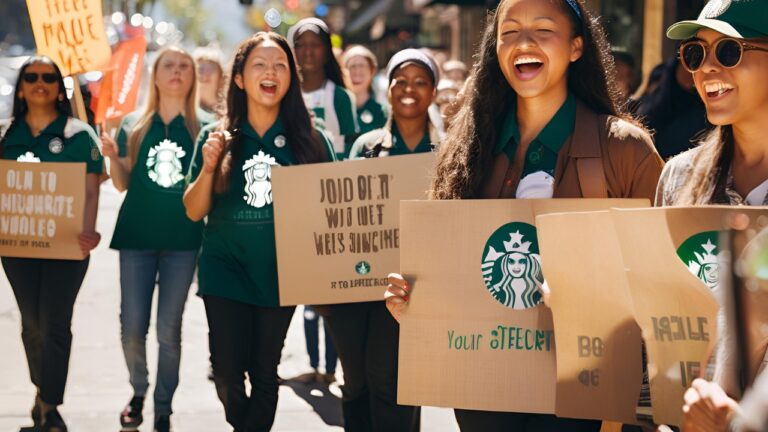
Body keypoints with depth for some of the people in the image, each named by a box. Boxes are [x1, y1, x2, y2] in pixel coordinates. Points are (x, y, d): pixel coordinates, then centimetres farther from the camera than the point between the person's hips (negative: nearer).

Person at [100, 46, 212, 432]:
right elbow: (123, 183, 9)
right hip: (137, 234, 1)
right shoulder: (133, 125, 6)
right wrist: (112, 156, -10)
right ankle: (138, 391, 26)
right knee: (132, 327, 1)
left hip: (183, 239, -1)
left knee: (169, 329, 2)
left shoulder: (204, 127, 1)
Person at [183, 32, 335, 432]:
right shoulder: (216, 138, 0)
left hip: (280, 274, 0)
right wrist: (208, 167, -15)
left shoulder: (309, 141, -2)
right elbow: (194, 211, 2)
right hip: (225, 271, 0)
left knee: (265, 372, 8)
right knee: (227, 373, 1)